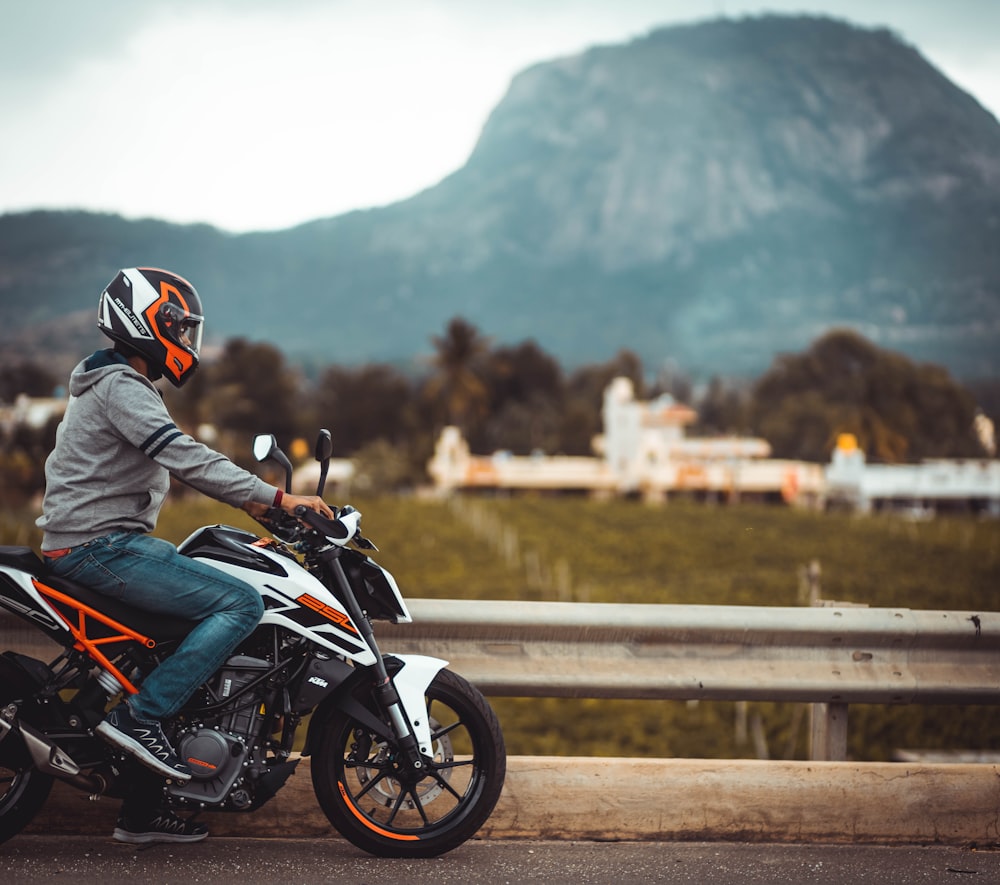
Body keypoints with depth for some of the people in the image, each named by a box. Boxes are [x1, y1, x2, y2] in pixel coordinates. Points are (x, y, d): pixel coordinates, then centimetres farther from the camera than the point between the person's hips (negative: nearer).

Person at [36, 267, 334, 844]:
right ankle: (138, 715, -19)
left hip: (108, 543, 11)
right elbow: (185, 457, -24)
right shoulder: (120, 386, -12)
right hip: (101, 546, -11)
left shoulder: (121, 384, 21)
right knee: (241, 603, -20)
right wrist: (277, 498, -25)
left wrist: (246, 499, 17)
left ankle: (143, 812, 15)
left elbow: (175, 460, 26)